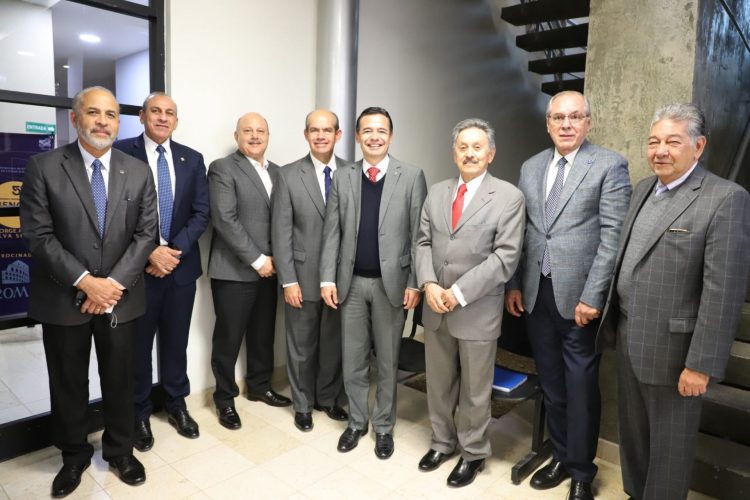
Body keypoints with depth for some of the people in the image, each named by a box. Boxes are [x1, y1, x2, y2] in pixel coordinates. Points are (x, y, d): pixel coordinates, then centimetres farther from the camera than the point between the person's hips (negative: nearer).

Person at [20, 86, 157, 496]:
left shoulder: (138, 172, 2)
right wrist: (84, 281, -17)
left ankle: (120, 451, 33)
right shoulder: (44, 167, -4)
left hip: (120, 296, 1)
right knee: (68, 383, 13)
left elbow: (146, 233, -2)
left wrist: (115, 283, -12)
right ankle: (74, 455, 35)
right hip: (63, 298, -1)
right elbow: (38, 235, -9)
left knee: (119, 379, 13)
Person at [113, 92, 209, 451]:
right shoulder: (122, 153, -4)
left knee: (176, 341, 14)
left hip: (181, 264, 3)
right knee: (137, 344, 10)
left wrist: (174, 250, -11)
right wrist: (150, 251, -17)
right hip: (138, 266, -2)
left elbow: (201, 213, 2)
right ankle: (139, 414, 27)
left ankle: (176, 404, 32)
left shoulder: (192, 159, 6)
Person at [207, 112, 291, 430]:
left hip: (269, 268, 6)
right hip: (234, 271, -6)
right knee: (229, 337, 6)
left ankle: (260, 386, 35)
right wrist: (257, 260, -16)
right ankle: (225, 399, 24)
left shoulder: (276, 171, 12)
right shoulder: (222, 168, -7)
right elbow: (225, 220, -16)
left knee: (264, 333, 16)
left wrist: (275, 258, 0)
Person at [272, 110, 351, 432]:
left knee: (334, 343, 14)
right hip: (303, 276, -1)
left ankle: (328, 398, 36)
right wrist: (288, 280, -9)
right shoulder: (289, 176, -2)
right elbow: (281, 232, -4)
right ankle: (303, 404, 33)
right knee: (302, 345, 12)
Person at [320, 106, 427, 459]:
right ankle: (357, 421, 32)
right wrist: (327, 278, -3)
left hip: (391, 283, -2)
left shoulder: (412, 177, -3)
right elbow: (332, 232, 3)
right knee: (352, 359, 13)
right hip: (351, 283, 3)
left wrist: (414, 283, -9)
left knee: (387, 360, 11)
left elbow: (418, 235, -5)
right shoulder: (342, 178, 5)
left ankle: (384, 426, 30)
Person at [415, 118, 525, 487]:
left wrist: (459, 293, -17)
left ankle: (473, 452, 33)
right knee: (438, 382, 18)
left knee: (474, 389, 11)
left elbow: (505, 256, -13)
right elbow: (423, 242, 7)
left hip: (478, 310, -4)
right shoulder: (436, 193, 9)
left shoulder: (509, 197, -7)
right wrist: (429, 284, -10)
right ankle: (442, 441, 39)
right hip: (435, 307, 5)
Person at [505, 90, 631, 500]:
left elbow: (613, 236, -11)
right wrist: (513, 284, 7)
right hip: (536, 294, 5)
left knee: (581, 387, 7)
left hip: (579, 297, -4)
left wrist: (591, 296, -16)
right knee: (551, 384, 16)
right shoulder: (531, 168, 11)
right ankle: (560, 456, 35)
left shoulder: (609, 165, -4)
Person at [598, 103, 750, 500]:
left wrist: (701, 363, -19)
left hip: (672, 350, -7)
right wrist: (614, 326, 14)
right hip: (629, 341, 7)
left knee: (669, 446, 12)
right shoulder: (643, 189, 9)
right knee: (633, 435, 22)